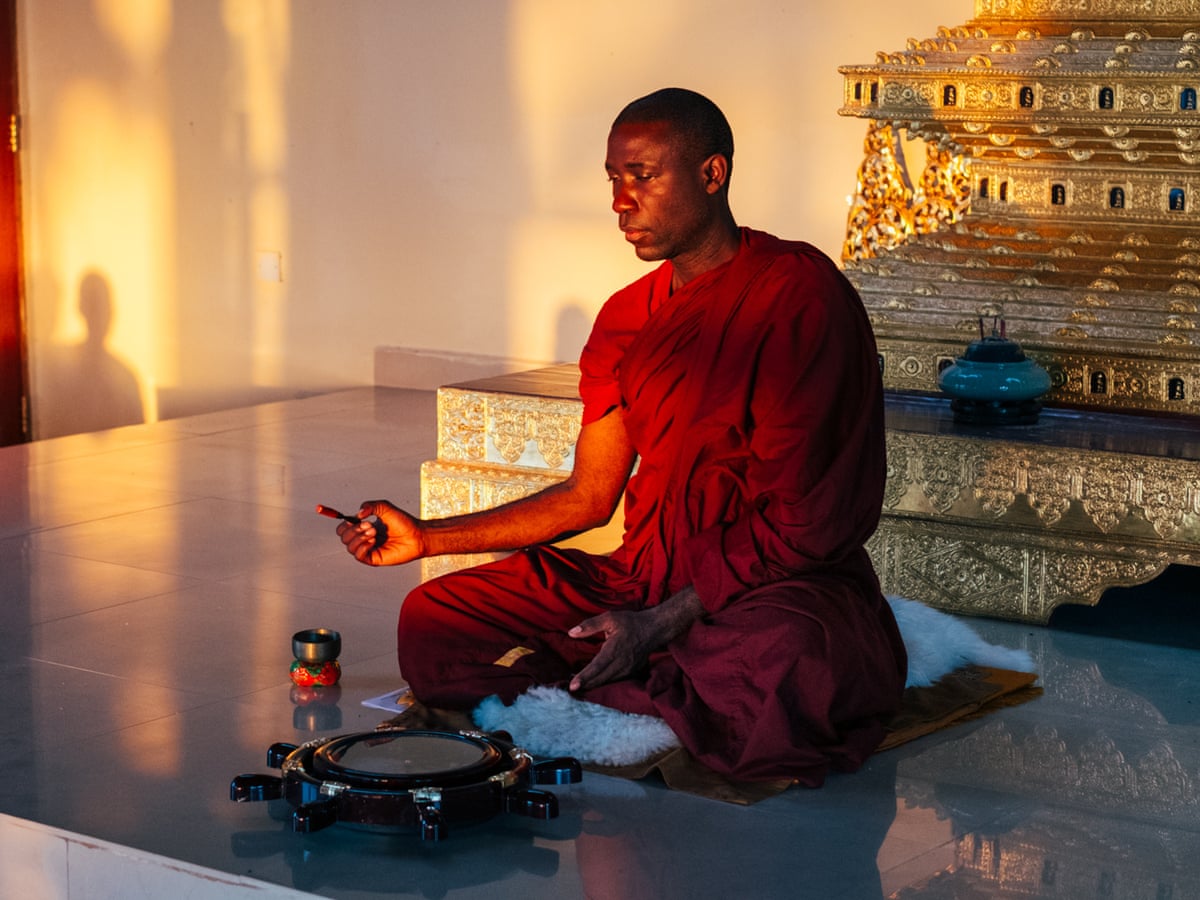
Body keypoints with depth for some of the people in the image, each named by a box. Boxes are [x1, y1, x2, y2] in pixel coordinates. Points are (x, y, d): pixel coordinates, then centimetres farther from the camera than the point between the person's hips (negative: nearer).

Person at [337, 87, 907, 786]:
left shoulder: (797, 291, -11)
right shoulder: (626, 320, 12)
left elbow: (799, 520, -14)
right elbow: (588, 497, 16)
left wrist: (662, 623, -18)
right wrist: (427, 537, 9)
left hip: (780, 587, -6)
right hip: (644, 579, 6)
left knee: (784, 662, -43)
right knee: (432, 621, -9)